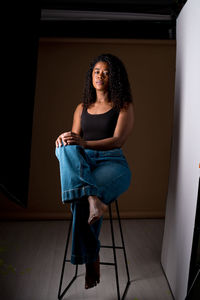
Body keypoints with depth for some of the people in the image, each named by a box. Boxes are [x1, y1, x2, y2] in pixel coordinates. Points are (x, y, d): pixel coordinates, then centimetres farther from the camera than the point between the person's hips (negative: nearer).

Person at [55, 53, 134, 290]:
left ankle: (89, 258, -25)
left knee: (80, 199, -36)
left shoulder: (124, 106, 7)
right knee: (66, 149, -35)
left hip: (112, 162, -3)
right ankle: (93, 199, -45)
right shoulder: (82, 108, 21)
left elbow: (118, 140, -8)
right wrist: (64, 140, -14)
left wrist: (84, 143, -25)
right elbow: (75, 139, 13)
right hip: (82, 164, 4)